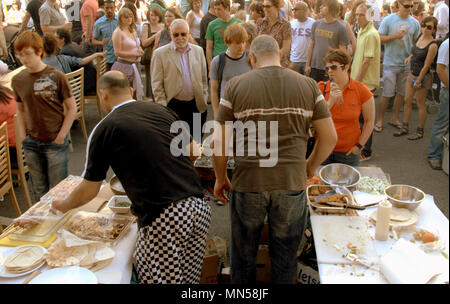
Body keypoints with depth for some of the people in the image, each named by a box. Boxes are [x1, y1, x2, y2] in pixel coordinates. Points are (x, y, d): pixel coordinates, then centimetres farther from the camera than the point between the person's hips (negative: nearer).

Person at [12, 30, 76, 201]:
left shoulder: (56, 76, -10)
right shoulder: (17, 80, 2)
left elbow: (72, 108, -6)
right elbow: (20, 109, 15)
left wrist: (61, 135, -9)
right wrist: (23, 135, 5)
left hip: (55, 143, -4)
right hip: (31, 144, 4)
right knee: (39, 191, 15)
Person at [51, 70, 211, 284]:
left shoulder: (104, 129, 1)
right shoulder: (162, 111, 14)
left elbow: (89, 190, 8)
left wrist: (63, 206, 28)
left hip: (162, 219, -6)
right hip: (199, 208, 6)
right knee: (189, 279, 19)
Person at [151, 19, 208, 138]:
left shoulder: (198, 51, 8)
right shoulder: (160, 54, -2)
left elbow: (204, 79, 13)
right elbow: (157, 85, -3)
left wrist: (204, 100, 8)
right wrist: (163, 109, -8)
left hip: (197, 106, 3)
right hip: (173, 106, -3)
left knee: (196, 142, 11)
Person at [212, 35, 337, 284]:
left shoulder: (236, 86, -3)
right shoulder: (308, 85, 2)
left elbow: (219, 141, -4)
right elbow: (329, 137, 4)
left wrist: (220, 178, 10)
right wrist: (310, 167, 19)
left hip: (247, 183, -1)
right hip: (292, 184, 1)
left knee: (243, 256, 20)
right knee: (285, 258, 19)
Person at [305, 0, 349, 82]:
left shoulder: (340, 28, -5)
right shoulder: (316, 24, 8)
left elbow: (342, 51, -5)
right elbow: (311, 45, 12)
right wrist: (307, 65, 8)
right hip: (314, 67, 4)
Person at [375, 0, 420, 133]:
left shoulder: (415, 23, 4)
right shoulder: (388, 20, -4)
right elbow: (380, 38, -5)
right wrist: (395, 35, -17)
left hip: (407, 64, 4)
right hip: (391, 63, -4)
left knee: (402, 93, 10)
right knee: (387, 94, -2)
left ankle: (394, 119, 25)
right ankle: (380, 120, 12)